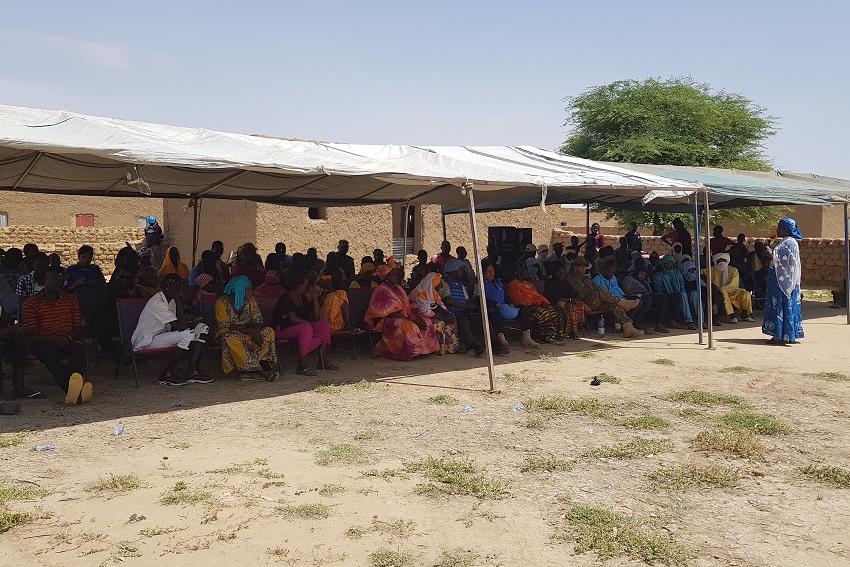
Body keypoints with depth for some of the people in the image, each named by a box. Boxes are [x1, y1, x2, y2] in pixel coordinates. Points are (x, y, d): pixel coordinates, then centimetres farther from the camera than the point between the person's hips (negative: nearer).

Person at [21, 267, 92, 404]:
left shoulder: (71, 299, 19)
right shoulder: (30, 304, 9)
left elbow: (78, 329, 14)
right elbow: (32, 335, 0)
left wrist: (68, 338, -9)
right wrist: (53, 340, -18)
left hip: (69, 342, 2)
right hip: (44, 344, -2)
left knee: (79, 348, -35)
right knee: (50, 353, -39)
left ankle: (73, 390, -59)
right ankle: (76, 390, -65)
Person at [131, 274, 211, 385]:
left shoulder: (171, 300, 6)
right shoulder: (157, 303, -24)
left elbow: (181, 323, 12)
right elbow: (181, 326, -28)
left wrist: (189, 324, -11)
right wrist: (178, 299, -26)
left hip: (162, 334, 10)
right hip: (145, 342, -9)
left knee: (202, 328, -2)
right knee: (188, 335, -30)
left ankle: (193, 372, -12)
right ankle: (166, 374, -15)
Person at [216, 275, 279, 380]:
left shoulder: (250, 300, 2)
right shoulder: (222, 302, -12)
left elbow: (258, 321, 0)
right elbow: (225, 327, -18)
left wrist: (255, 330, -26)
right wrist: (248, 329, -27)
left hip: (248, 332, 4)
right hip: (230, 333, -4)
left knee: (269, 332, -22)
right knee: (233, 340, -39)